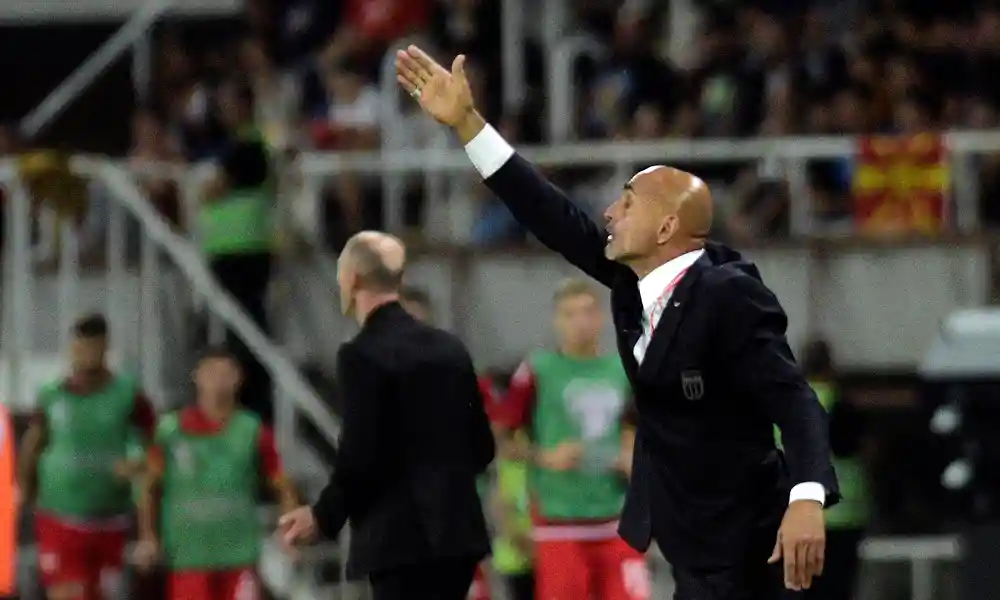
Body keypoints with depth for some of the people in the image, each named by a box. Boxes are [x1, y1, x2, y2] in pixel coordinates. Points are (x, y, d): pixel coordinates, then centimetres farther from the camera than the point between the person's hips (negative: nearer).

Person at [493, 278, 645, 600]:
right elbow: (499, 438, -2)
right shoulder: (536, 372, -4)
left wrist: (631, 459, 6)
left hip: (617, 521, 4)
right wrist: (547, 457, -15)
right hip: (560, 522, -4)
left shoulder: (622, 371, 11)